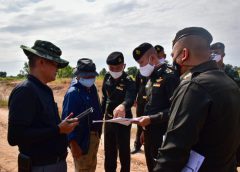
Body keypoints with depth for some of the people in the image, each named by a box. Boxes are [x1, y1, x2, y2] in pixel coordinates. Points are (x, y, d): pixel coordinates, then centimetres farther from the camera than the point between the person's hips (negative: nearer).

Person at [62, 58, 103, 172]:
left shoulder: (92, 88, 5)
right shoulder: (73, 93, -21)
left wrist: (97, 133, 14)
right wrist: (73, 144, -24)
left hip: (94, 135, 8)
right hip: (81, 138, -8)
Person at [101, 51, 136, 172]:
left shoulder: (128, 81, -19)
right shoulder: (107, 78, 0)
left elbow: (130, 98, -39)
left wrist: (122, 106, -60)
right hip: (109, 118, 6)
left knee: (123, 150, 6)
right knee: (109, 149, 18)